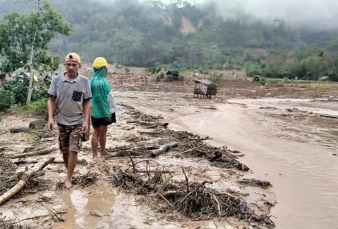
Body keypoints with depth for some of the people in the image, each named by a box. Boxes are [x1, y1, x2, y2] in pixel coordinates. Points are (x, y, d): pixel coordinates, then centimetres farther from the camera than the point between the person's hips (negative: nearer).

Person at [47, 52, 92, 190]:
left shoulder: (84, 81, -8)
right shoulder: (56, 79, -6)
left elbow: (87, 103, -4)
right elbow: (51, 100, -2)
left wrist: (86, 121, -10)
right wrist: (50, 117, -14)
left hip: (78, 122, -2)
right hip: (61, 121, 2)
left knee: (73, 151, -7)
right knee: (64, 150, 13)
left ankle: (68, 178, 6)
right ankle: (69, 172, 34)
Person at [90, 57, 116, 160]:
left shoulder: (101, 80, 9)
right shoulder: (97, 82, -22)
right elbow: (98, 99, -24)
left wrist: (108, 112, 16)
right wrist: (106, 113, -20)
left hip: (104, 112, 10)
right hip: (100, 112, -10)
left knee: (103, 132, 17)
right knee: (97, 133, 0)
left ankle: (103, 153, 29)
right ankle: (95, 155, 9)